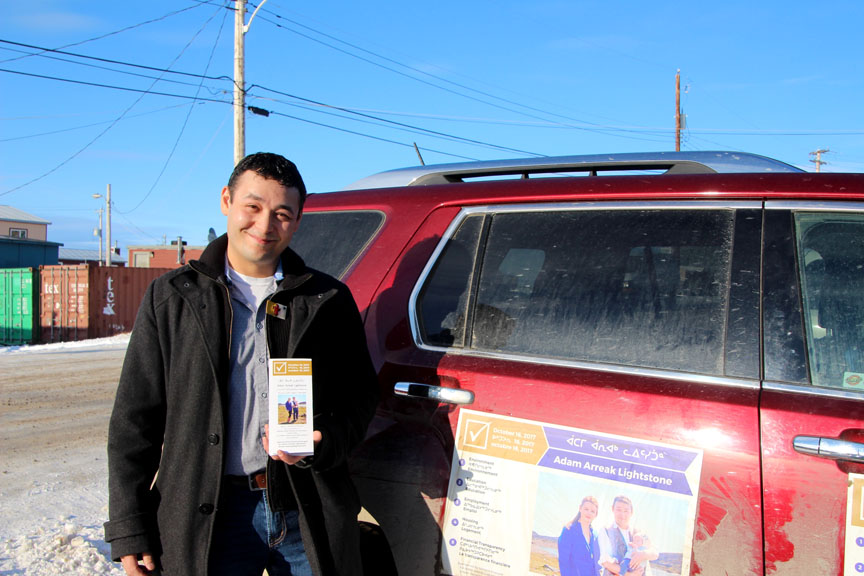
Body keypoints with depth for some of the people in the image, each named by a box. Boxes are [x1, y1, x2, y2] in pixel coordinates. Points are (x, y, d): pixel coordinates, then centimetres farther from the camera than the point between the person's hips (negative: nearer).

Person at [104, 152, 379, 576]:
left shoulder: (328, 300, 4)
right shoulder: (171, 298, 3)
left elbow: (359, 396, 8)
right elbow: (134, 419, 3)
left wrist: (321, 442, -14)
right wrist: (129, 532, 0)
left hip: (311, 514, 1)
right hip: (210, 520, 0)